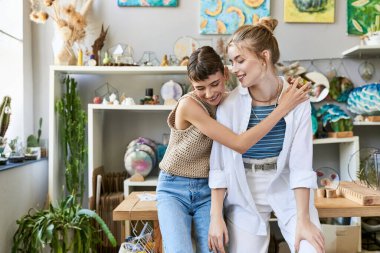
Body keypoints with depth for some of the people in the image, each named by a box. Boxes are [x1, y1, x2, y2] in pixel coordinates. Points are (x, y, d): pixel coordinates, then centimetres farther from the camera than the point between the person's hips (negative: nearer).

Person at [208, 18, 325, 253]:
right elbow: (220, 165, -7)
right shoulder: (230, 105, -12)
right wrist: (216, 216, -8)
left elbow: (301, 164, -11)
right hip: (245, 194, 0)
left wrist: (303, 220, -14)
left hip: (289, 190, 0)